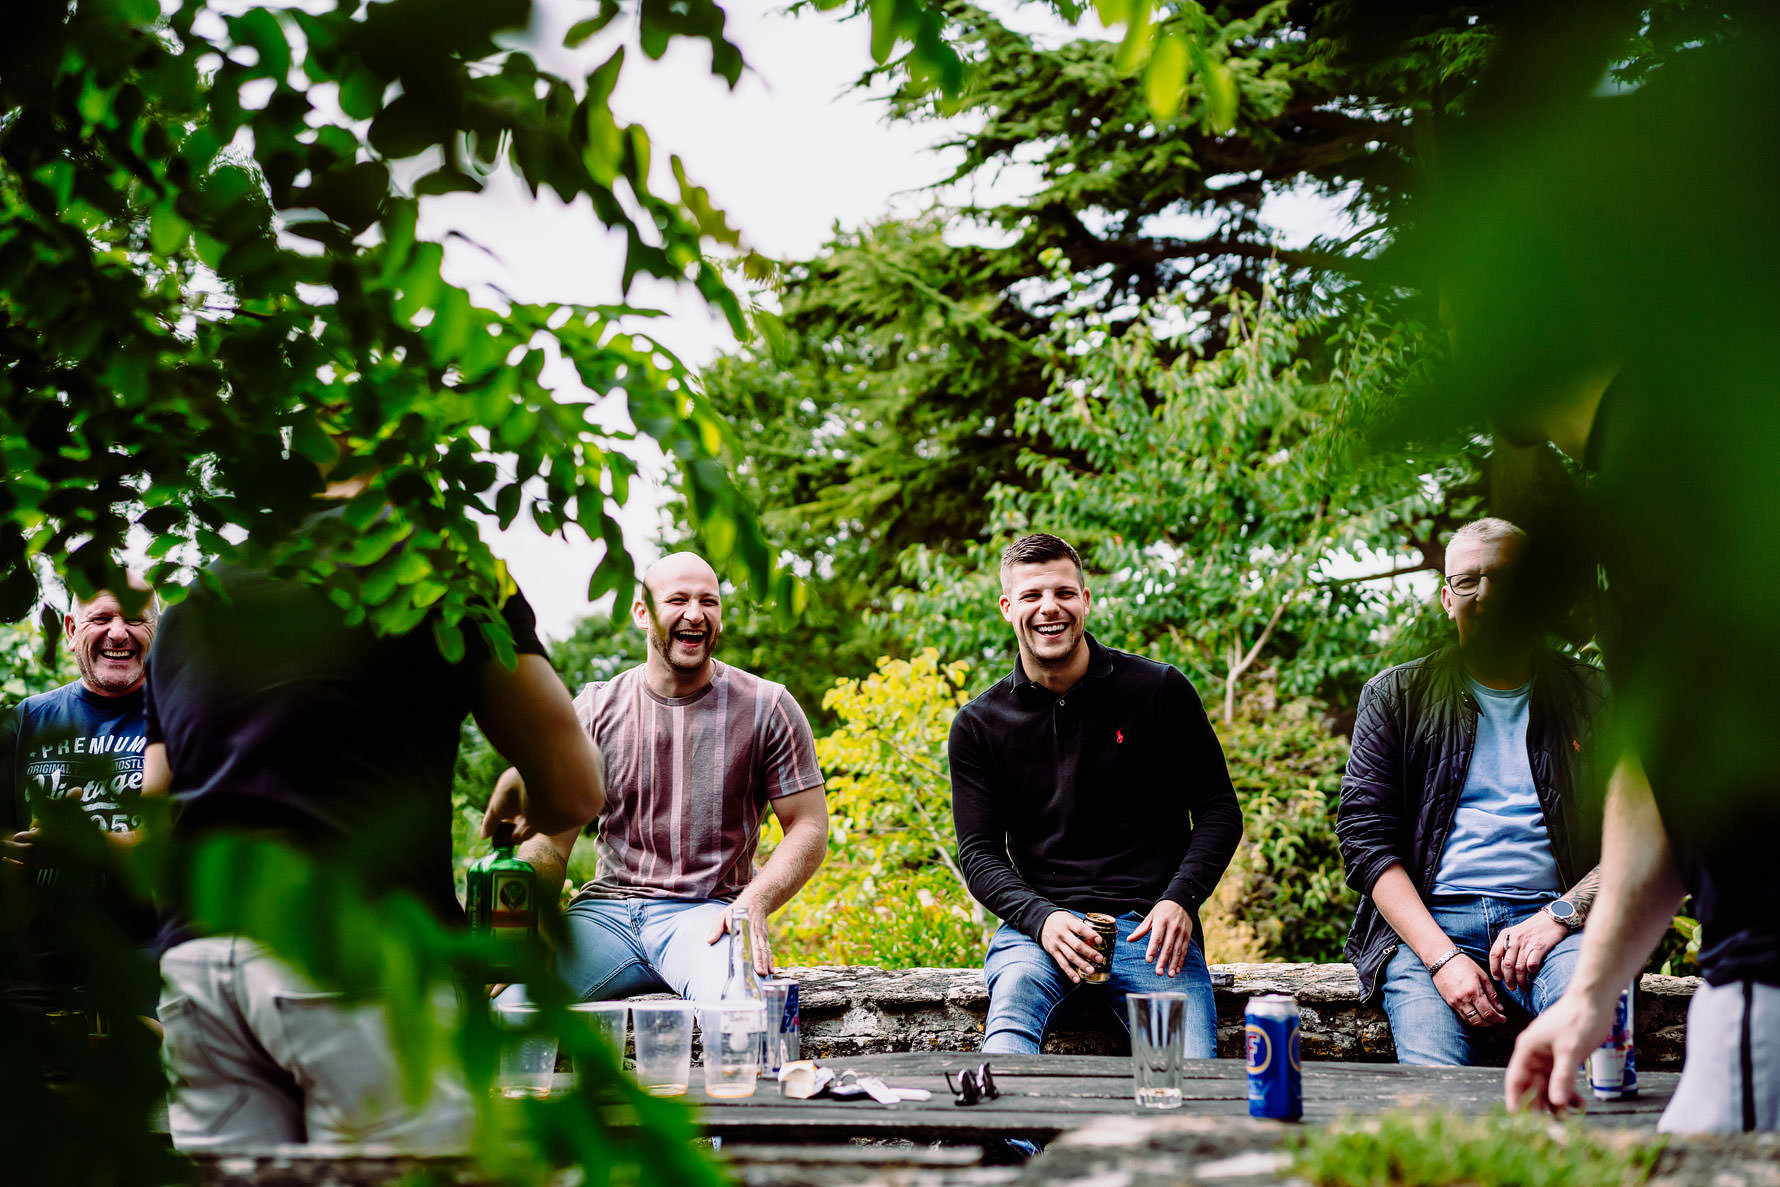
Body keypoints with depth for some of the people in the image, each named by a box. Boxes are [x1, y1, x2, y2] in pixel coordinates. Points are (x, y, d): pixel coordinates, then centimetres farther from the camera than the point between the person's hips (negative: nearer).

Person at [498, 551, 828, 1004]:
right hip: (606, 910, 2)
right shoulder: (596, 709, 9)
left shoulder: (767, 708, 5)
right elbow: (551, 837, 6)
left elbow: (809, 828, 4)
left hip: (707, 911, -2)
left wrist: (753, 903, -15)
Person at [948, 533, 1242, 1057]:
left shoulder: (1160, 690, 4)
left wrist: (1179, 900, -9)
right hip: (1040, 919, 1)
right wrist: (1040, 918, -13)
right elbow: (979, 852, 7)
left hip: (1149, 921, 0)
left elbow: (1218, 809, 8)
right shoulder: (979, 725, 8)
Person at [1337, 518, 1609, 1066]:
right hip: (1428, 921, 0)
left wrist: (1557, 917, -11)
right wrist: (1441, 956, -11)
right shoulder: (1395, 696, 13)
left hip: (1550, 917, 1)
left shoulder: (1589, 698, 14)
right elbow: (1365, 838, 3)